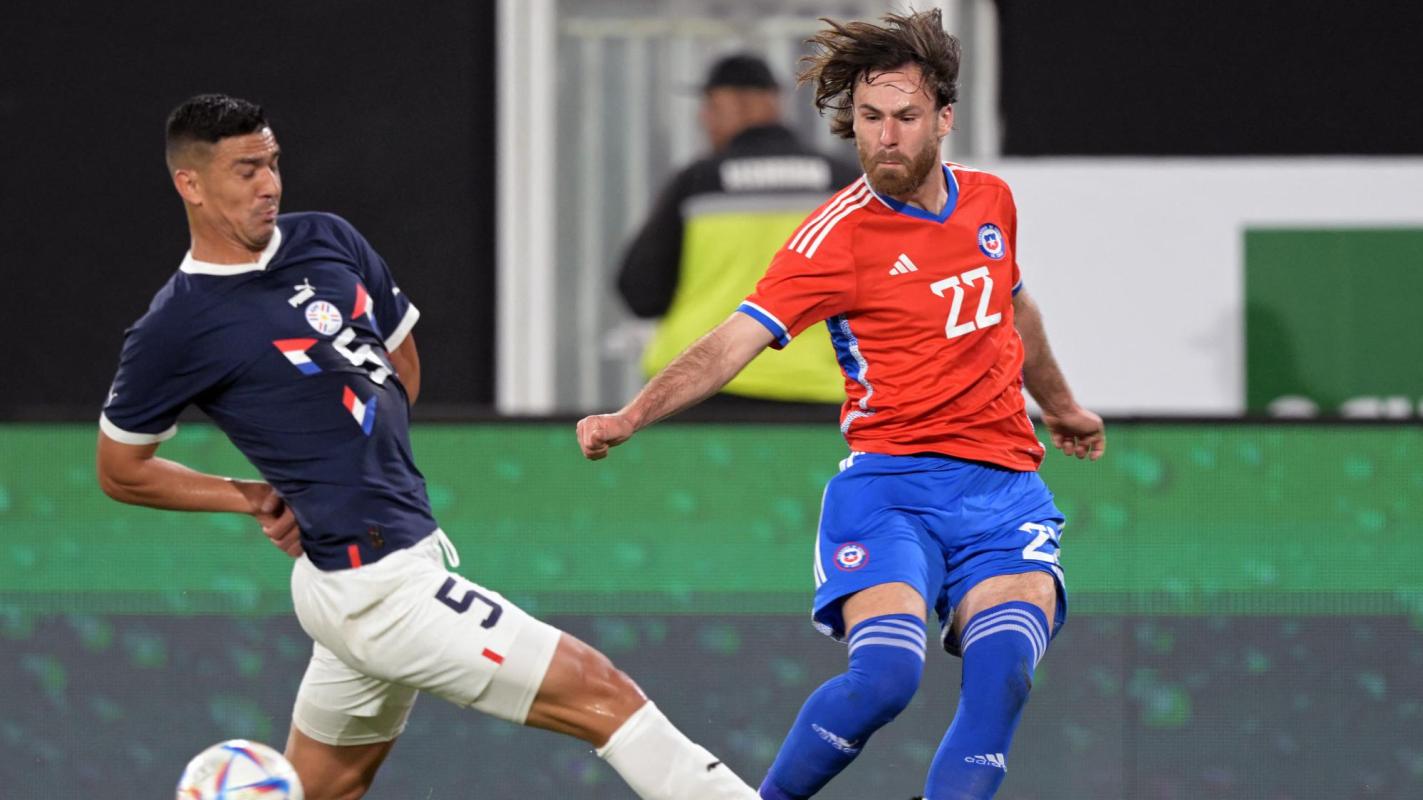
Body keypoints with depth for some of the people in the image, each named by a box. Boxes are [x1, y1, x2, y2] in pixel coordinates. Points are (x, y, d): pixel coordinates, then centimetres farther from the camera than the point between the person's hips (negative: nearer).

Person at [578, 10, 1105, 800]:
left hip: (1006, 488, 4)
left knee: (1001, 677, -22)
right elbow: (735, 340, -18)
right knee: (885, 674, -25)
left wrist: (1060, 405, 46)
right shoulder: (838, 235, -8)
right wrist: (630, 417, -32)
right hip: (891, 480, -4)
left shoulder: (990, 200, 9)